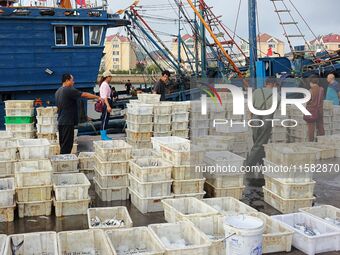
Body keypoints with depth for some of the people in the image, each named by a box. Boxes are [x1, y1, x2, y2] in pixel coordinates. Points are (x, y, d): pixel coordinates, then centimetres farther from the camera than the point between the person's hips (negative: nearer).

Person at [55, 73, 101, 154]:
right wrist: (97, 97, -4)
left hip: (60, 122, 9)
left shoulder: (58, 91, 14)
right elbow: (84, 95, -13)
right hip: (68, 122, -9)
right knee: (67, 145, -6)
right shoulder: (69, 90, -14)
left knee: (63, 145, 13)